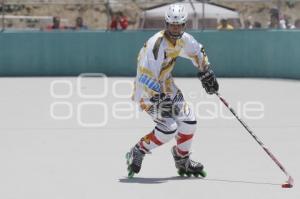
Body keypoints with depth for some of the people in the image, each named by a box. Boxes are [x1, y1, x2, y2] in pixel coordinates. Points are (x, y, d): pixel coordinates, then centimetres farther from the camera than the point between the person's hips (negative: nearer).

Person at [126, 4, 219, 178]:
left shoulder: (183, 39, -5)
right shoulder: (157, 44, -30)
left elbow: (198, 52, 19)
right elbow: (146, 76, -34)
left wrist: (207, 75, 20)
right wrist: (158, 100, -37)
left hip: (166, 86, 8)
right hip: (147, 91, -8)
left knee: (189, 121, 5)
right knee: (169, 128, -20)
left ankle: (183, 161, 25)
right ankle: (137, 153, -2)